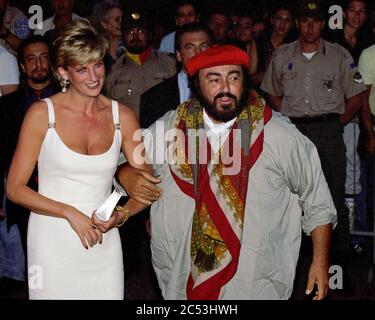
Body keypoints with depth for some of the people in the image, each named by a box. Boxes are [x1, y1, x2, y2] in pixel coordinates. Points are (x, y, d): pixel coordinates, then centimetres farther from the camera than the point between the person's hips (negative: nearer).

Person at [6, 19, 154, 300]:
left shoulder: (123, 116, 1)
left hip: (103, 243, 2)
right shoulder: (42, 113, -6)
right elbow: (15, 188, -5)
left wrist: (121, 215, -13)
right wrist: (70, 213, -16)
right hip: (52, 244, -2)